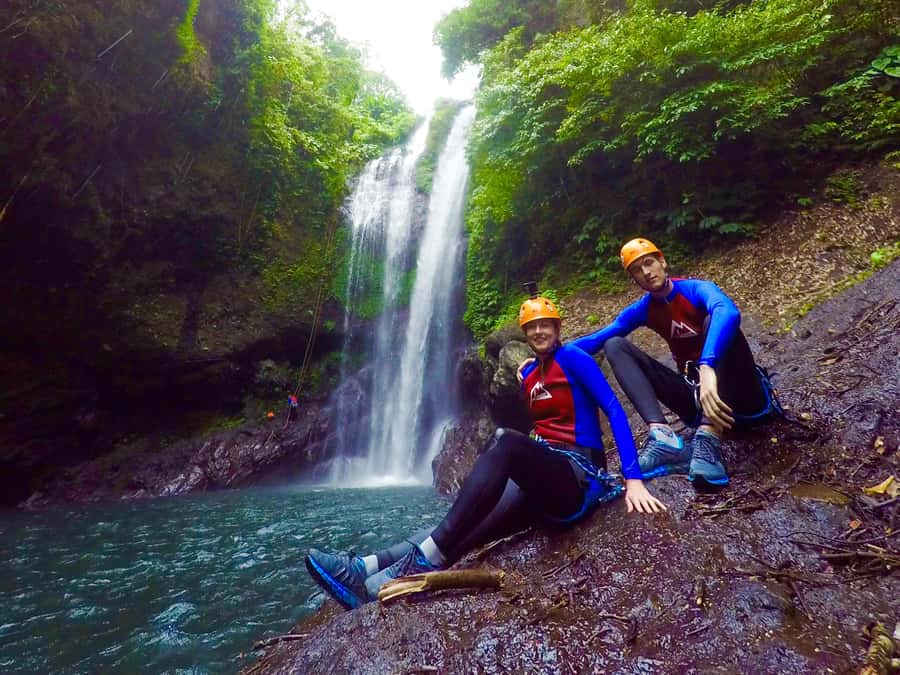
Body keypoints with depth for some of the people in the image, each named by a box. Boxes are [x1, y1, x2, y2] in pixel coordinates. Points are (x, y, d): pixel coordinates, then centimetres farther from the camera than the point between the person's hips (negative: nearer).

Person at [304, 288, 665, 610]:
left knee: (504, 441, -35)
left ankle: (425, 562, -40)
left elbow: (615, 410, -12)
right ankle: (371, 571, -37)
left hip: (579, 476, -6)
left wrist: (633, 479, -20)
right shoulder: (529, 374, 15)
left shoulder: (572, 357, -5)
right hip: (543, 475, 6)